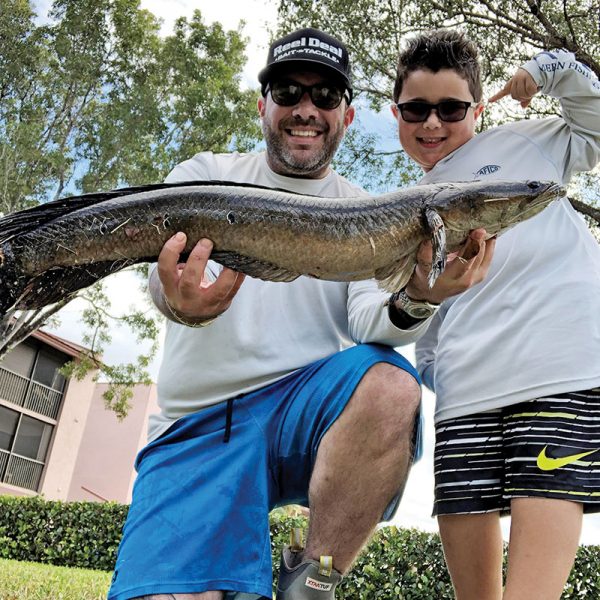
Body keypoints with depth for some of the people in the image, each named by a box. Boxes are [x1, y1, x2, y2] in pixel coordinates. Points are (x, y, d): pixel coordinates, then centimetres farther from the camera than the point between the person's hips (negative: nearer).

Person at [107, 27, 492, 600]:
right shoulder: (206, 175, 9)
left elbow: (369, 318, -6)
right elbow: (170, 262, -11)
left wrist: (414, 300, -31)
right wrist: (180, 300, -37)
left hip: (309, 403, 2)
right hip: (199, 423, -1)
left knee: (390, 384, -32)